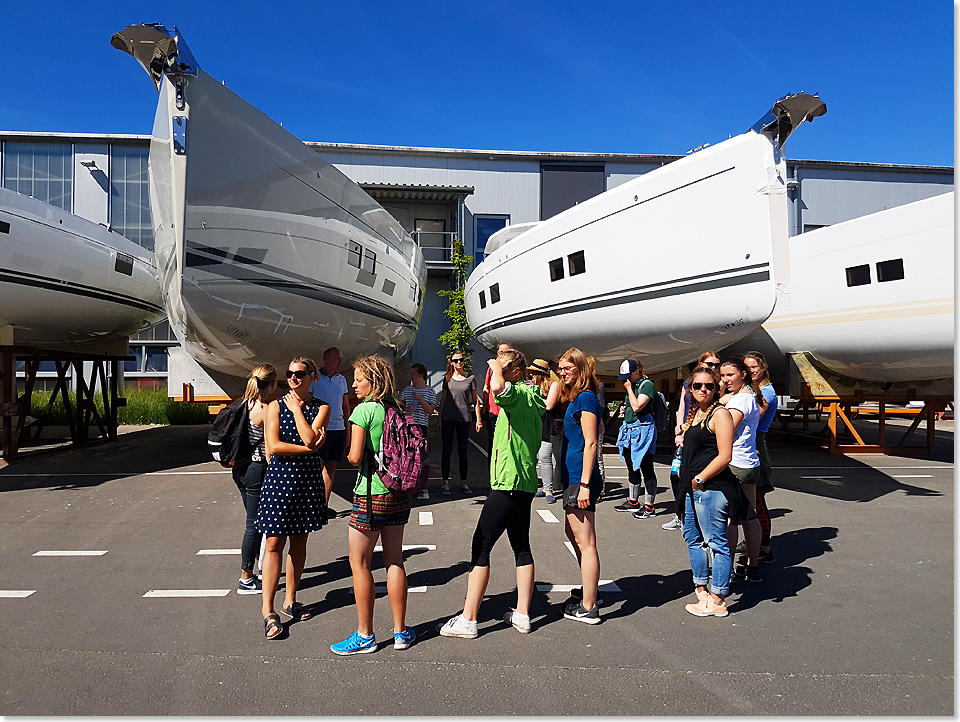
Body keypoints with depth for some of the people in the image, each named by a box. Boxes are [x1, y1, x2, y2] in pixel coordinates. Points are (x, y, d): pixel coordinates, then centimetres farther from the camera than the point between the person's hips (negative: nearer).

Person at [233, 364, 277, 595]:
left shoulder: (243, 405, 6)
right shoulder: (266, 410, -17)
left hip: (240, 469, 8)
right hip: (257, 469, -8)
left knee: (256, 521, 21)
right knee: (254, 524, 2)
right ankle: (246, 580, 11)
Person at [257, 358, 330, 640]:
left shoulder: (321, 408, 3)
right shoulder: (276, 406, 1)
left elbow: (310, 439, -14)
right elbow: (273, 447, -10)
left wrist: (297, 409, -7)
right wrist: (308, 448, -12)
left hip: (308, 479, 2)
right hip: (279, 477, -2)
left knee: (299, 541, 11)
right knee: (274, 543, -3)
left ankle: (290, 600, 26)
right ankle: (268, 611, 3)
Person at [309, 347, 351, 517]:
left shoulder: (342, 379, 13)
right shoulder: (314, 378, -4)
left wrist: (348, 431, 14)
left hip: (339, 428, 5)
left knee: (331, 468, 9)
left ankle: (324, 505, 17)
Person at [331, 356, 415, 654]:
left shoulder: (363, 410, -13)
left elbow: (355, 457, -17)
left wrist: (347, 455, 3)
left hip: (371, 496, -7)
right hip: (399, 493, 7)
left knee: (359, 563, 7)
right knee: (394, 560, 14)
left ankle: (365, 636, 16)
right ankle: (401, 632, 23)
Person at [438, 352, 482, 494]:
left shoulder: (471, 378, 4)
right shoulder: (448, 378, 8)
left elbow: (475, 400, 6)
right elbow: (443, 399, 11)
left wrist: (478, 419, 2)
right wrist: (439, 419, 7)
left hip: (464, 419, -1)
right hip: (448, 418, 1)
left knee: (462, 451, 6)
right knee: (447, 450, 4)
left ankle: (463, 483, 14)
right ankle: (445, 482, 10)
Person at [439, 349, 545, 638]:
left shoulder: (519, 394, -15)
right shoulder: (529, 395, 16)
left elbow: (498, 387, -38)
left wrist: (496, 367, -20)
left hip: (509, 482, -10)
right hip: (523, 484, 11)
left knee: (481, 546, -4)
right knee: (521, 547, 13)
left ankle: (468, 620, 1)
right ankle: (522, 615, 20)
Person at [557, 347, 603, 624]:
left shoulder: (585, 398, -13)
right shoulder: (576, 398, 15)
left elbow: (590, 443, -18)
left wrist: (584, 484, -20)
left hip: (580, 478, -11)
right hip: (574, 477, 11)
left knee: (585, 543, -3)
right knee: (573, 534, 22)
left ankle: (588, 608, 5)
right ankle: (588, 592, 36)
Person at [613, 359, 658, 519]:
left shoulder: (647, 385, -10)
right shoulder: (631, 385, 16)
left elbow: (637, 406, -21)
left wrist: (629, 388, -12)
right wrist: (624, 409, 10)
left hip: (643, 429, -9)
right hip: (629, 430, 9)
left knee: (646, 469, -4)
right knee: (632, 468, 15)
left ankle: (649, 506, 1)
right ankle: (633, 501, 26)